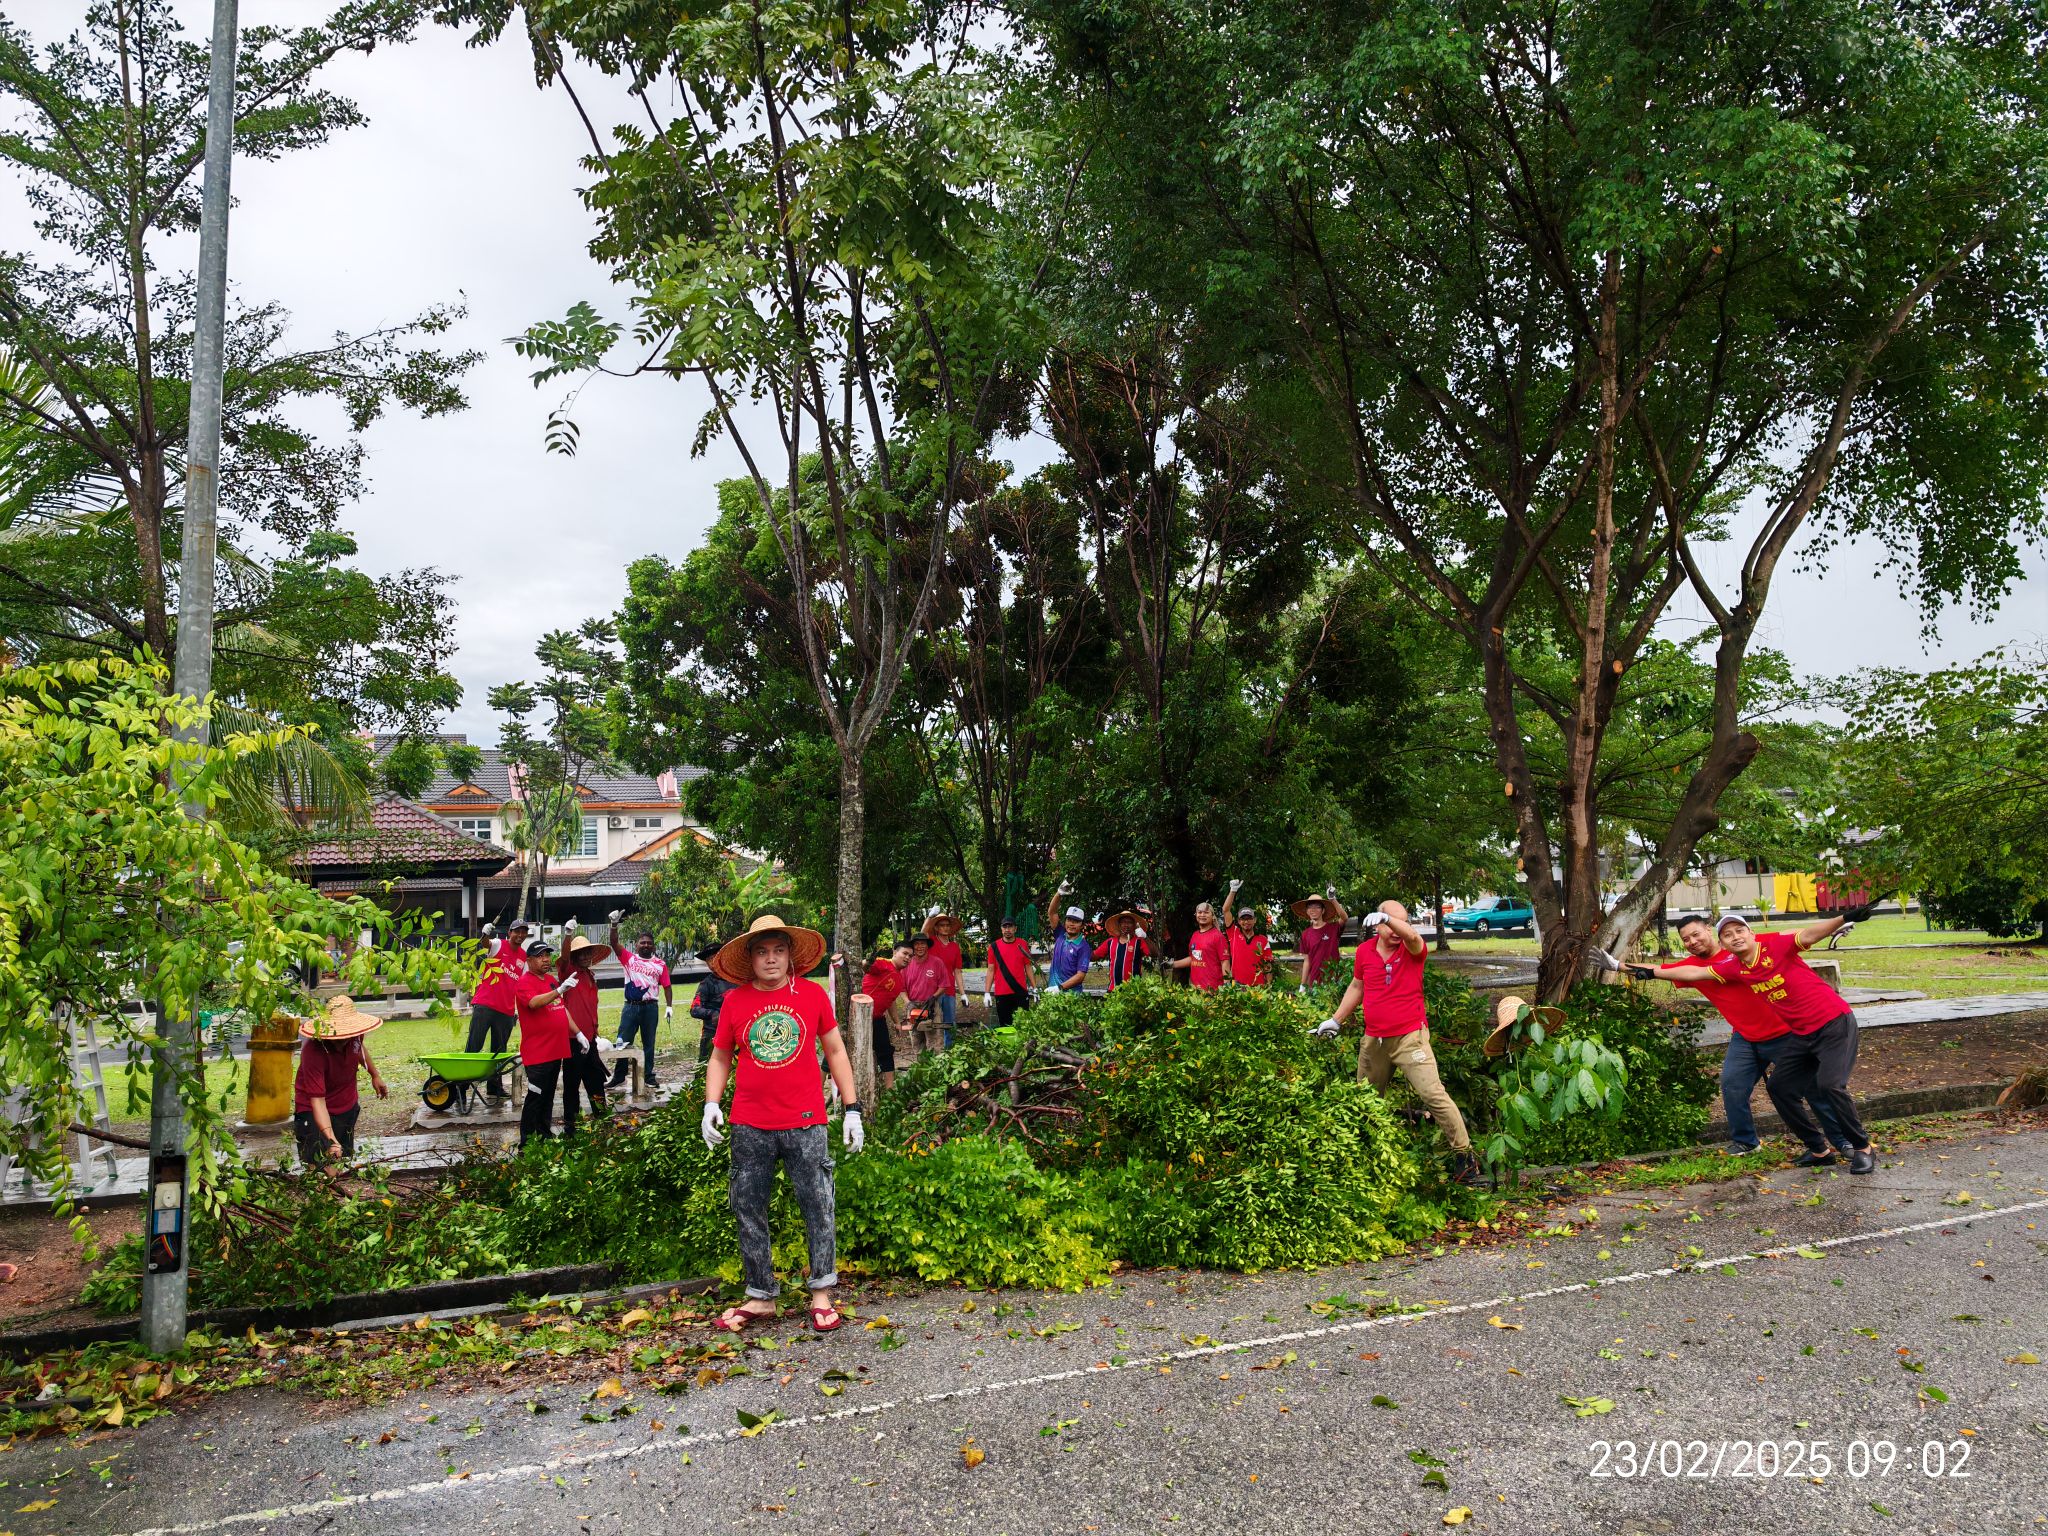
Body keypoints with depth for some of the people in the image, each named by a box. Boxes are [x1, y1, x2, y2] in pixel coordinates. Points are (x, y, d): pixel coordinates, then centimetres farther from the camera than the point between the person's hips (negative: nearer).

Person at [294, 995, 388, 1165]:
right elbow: (317, 1100, -37)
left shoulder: (354, 1035, -18)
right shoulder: (313, 1052, -35)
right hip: (315, 1113, -6)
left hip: (348, 1107, 6)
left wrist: (375, 1076, 18)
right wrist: (330, 1138, -48)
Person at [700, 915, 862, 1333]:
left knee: (818, 1207, 2)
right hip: (750, 1127, 2)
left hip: (805, 1125, -2)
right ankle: (761, 1296, 23)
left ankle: (821, 1293, 17)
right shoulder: (734, 1001, 2)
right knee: (749, 1212, 9)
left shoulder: (813, 994, 0)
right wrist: (711, 1105, -2)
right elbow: (720, 1058, 13)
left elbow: (835, 1051, 7)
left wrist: (852, 1110, 4)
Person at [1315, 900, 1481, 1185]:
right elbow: (1356, 987, 19)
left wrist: (1386, 916, -31)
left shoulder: (1412, 950, -9)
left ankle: (1464, 1154, -2)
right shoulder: (1364, 951, 4)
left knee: (1433, 1094, -13)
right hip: (1373, 1040, 5)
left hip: (1409, 1037, -5)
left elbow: (1411, 935, -36)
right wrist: (1335, 1020, 18)